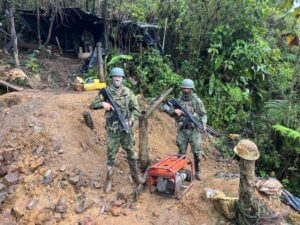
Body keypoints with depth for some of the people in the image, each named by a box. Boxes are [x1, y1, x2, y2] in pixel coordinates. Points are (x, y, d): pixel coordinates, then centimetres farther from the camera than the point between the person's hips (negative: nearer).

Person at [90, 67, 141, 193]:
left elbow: (135, 108, 2)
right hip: (112, 129, -1)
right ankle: (108, 180, 16)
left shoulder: (128, 92, 2)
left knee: (130, 152, 12)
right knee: (111, 154, 4)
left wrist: (131, 120, -14)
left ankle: (135, 175, 28)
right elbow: (93, 105, 2)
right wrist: (102, 103, -18)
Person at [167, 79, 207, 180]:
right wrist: (175, 111, -9)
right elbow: (170, 112, 13)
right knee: (181, 153, 9)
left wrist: (204, 124, -18)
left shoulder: (197, 100, -2)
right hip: (182, 130, 2)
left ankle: (197, 171, 20)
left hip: (194, 130, -2)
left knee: (196, 152, 4)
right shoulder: (178, 100, 6)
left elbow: (203, 114, -1)